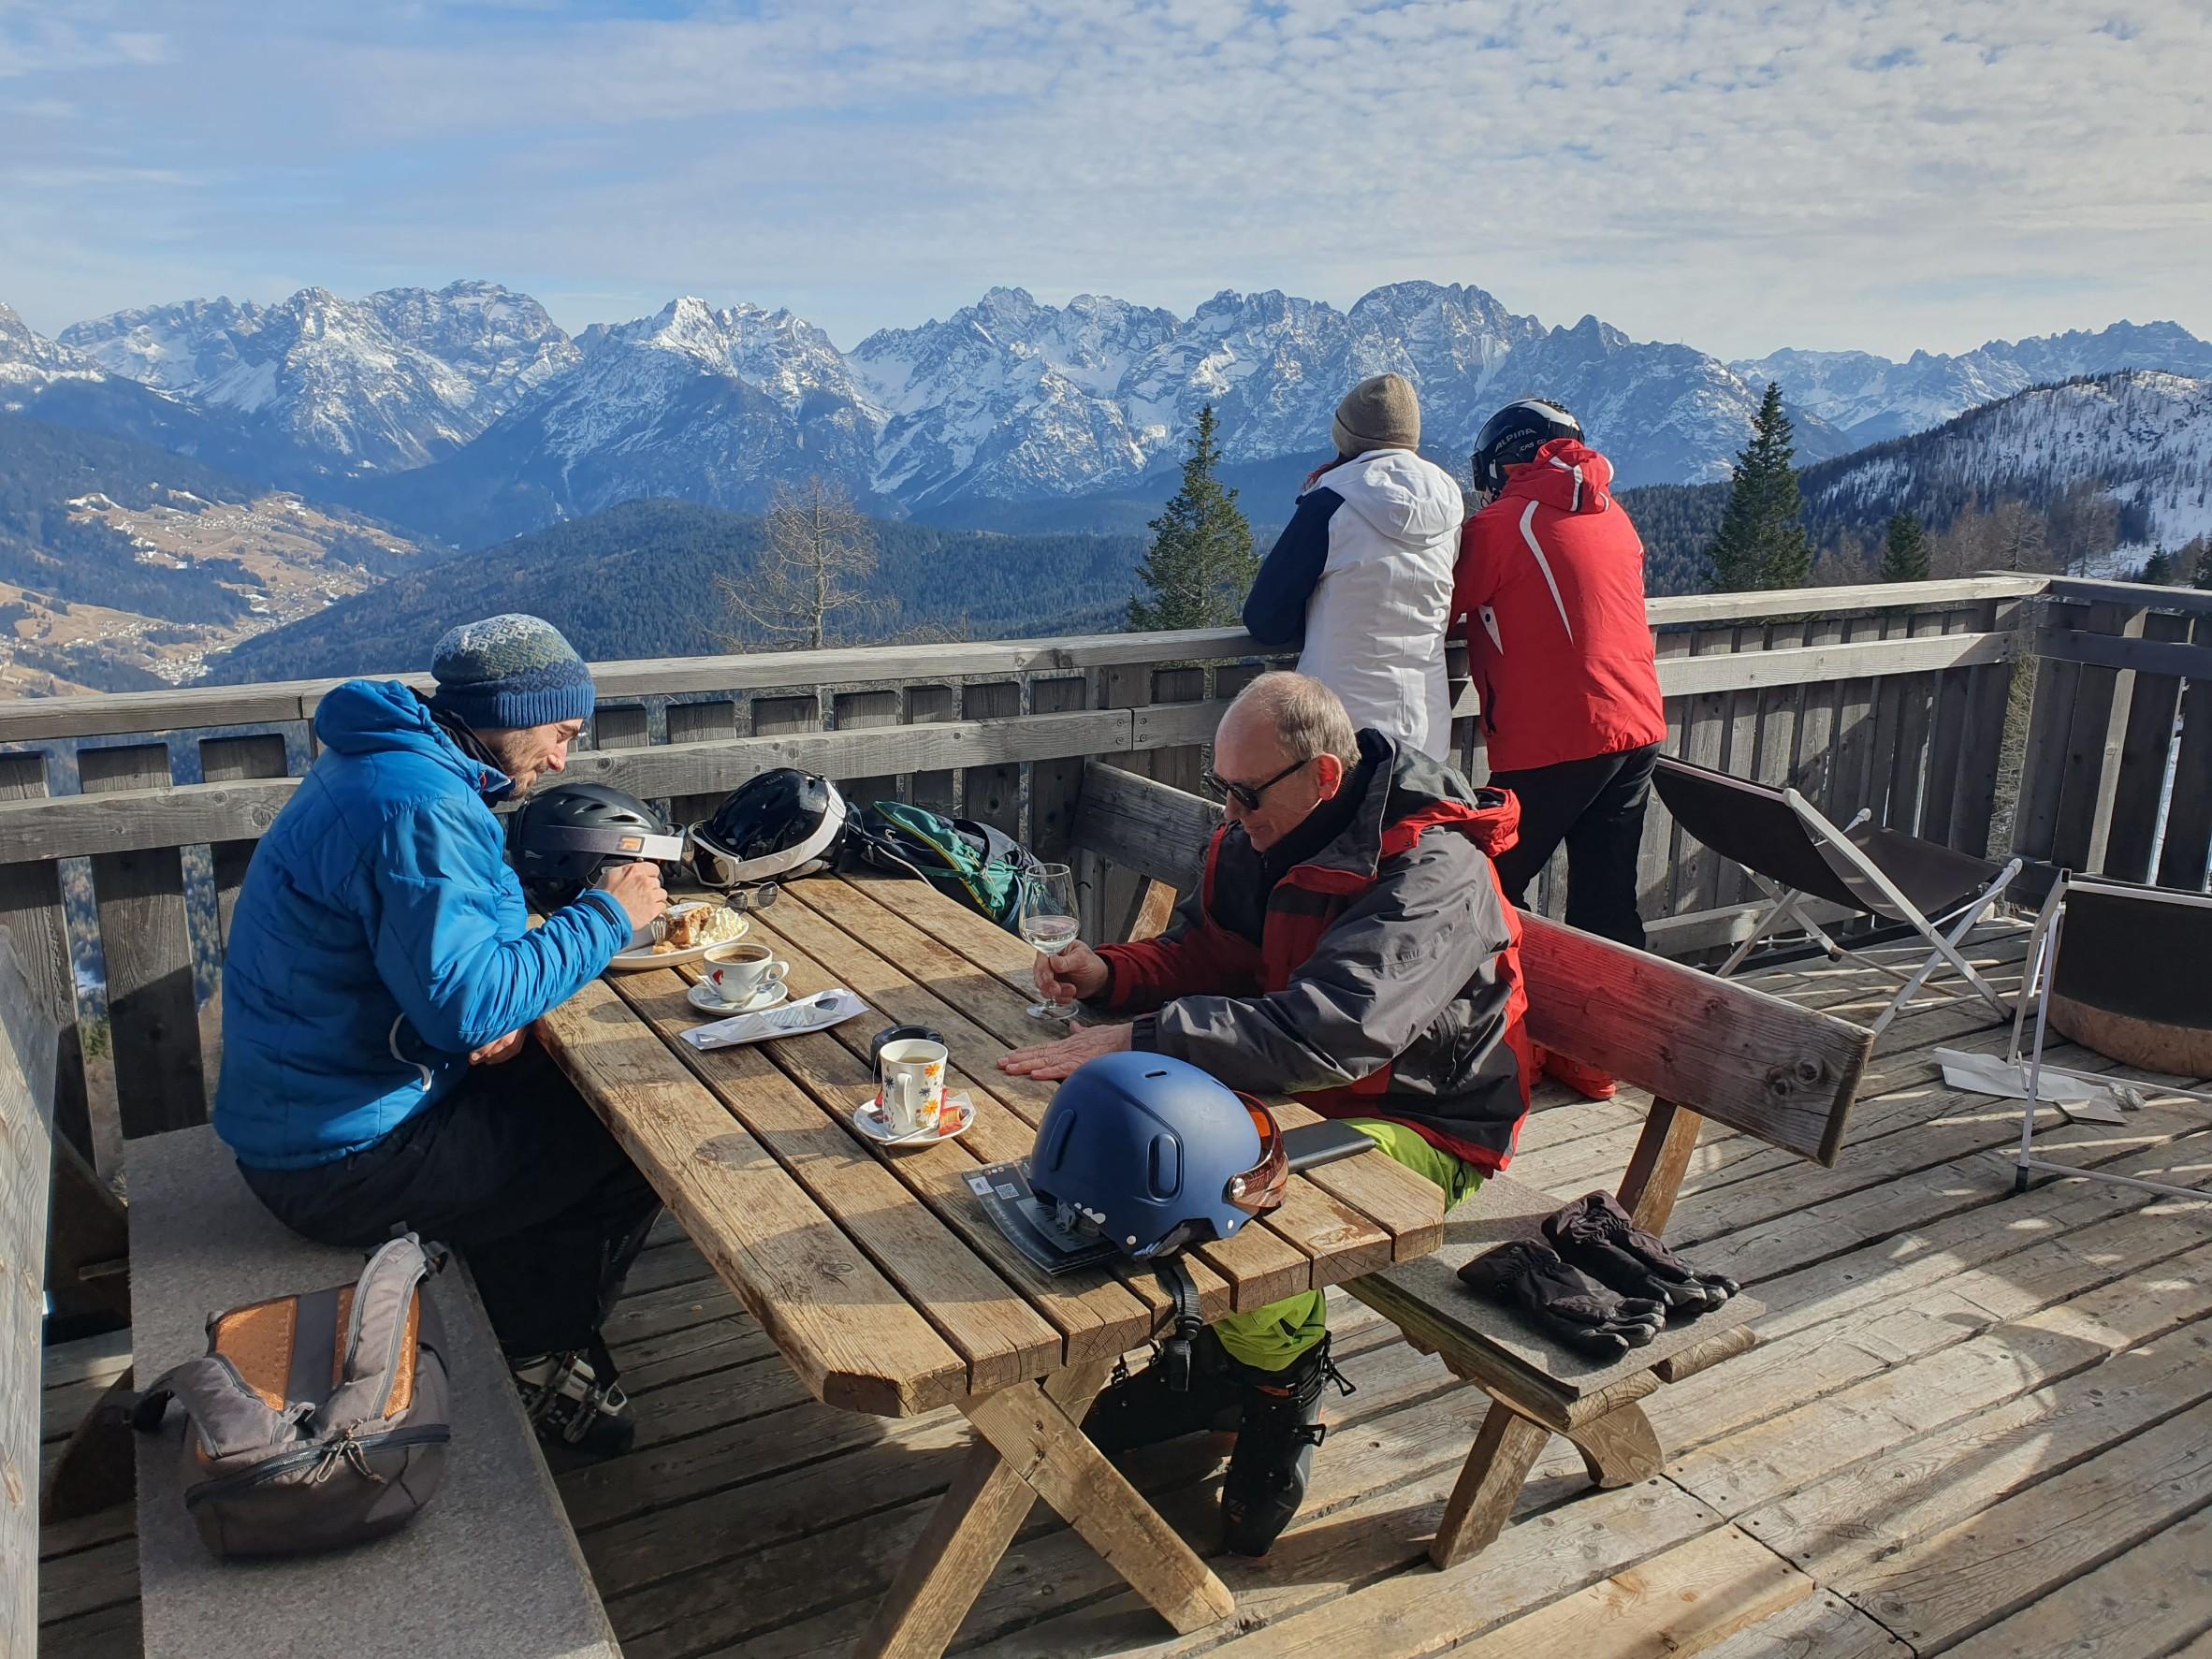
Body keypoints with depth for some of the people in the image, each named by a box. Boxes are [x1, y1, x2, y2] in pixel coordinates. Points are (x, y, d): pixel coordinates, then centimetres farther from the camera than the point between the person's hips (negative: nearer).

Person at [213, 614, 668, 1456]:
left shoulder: (387, 761, 8)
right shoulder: (419, 808, -26)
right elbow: (467, 1004, -30)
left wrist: (499, 1009, -4)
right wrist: (606, 916, -19)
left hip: (298, 1116, 10)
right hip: (342, 1161, -10)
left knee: (562, 1086, 17)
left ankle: (519, 1327, 25)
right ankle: (536, 1358, 15)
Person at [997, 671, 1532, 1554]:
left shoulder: (1434, 873, -28)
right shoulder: (1264, 834, -3)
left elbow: (1330, 1032, -40)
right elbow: (1204, 955, 7)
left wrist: (1141, 1040, -42)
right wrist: (1109, 974, -15)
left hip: (1421, 1124, -8)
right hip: (1299, 1084, 8)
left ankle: (1284, 1389, 1)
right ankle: (1197, 1358, 7)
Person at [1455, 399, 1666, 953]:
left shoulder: (1498, 526, -9)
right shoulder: (1613, 516, 13)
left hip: (1552, 744, -7)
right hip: (1638, 729, 7)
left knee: (1494, 894, 6)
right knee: (1607, 906, 14)